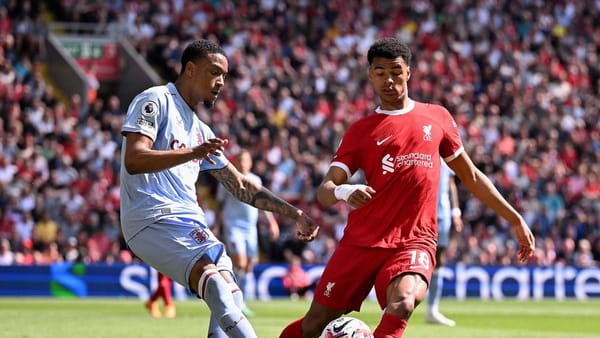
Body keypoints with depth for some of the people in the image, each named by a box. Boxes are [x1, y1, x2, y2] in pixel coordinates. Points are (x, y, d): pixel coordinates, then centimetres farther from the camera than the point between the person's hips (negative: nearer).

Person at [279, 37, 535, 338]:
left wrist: (516, 220, 20)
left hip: (414, 242, -1)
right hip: (362, 241, 1)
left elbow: (471, 176, 22)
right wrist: (344, 193, -25)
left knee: (402, 304, -33)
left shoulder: (437, 118, 12)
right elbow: (324, 191, -1)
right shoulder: (361, 130, 8)